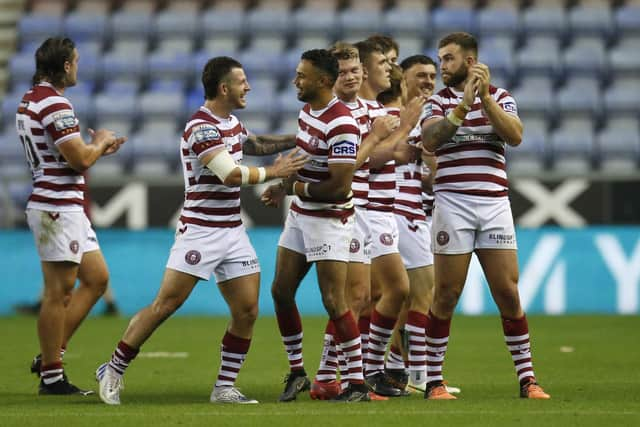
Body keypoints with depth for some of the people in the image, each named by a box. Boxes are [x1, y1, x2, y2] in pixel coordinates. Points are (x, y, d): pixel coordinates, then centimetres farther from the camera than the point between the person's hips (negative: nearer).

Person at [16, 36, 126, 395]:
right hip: (57, 208, -10)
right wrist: (100, 141, -2)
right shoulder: (54, 105, -18)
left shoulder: (32, 100, 14)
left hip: (68, 208, 10)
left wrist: (97, 150, 16)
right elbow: (80, 159, -21)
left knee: (97, 279, 14)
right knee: (59, 293, -4)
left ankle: (51, 354, 15)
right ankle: (51, 376, 1)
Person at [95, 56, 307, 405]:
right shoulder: (201, 127, -17)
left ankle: (225, 387, 9)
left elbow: (253, 144, 36)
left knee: (247, 311, 0)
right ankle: (114, 371, 2)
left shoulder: (231, 122, 12)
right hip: (199, 230, -8)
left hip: (233, 231, 8)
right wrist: (273, 172, -13)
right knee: (166, 304, -9)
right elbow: (230, 174, -26)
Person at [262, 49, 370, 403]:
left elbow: (340, 187, -26)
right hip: (299, 215, 9)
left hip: (328, 219, -9)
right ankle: (296, 371, 22)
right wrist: (284, 186, 4)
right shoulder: (307, 110, 7)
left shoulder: (341, 124, -23)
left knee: (334, 302, -10)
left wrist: (298, 188, -11)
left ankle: (358, 383, -4)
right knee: (281, 291, 10)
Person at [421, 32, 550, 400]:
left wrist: (485, 96, -13)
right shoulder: (439, 101, 6)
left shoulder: (500, 97, 10)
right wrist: (463, 106, -22)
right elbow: (429, 140, -13)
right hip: (453, 202, -1)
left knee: (508, 293, 0)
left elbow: (515, 136, -8)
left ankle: (527, 378, 6)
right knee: (446, 295, -2)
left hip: (495, 204, 1)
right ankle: (434, 380, 5)